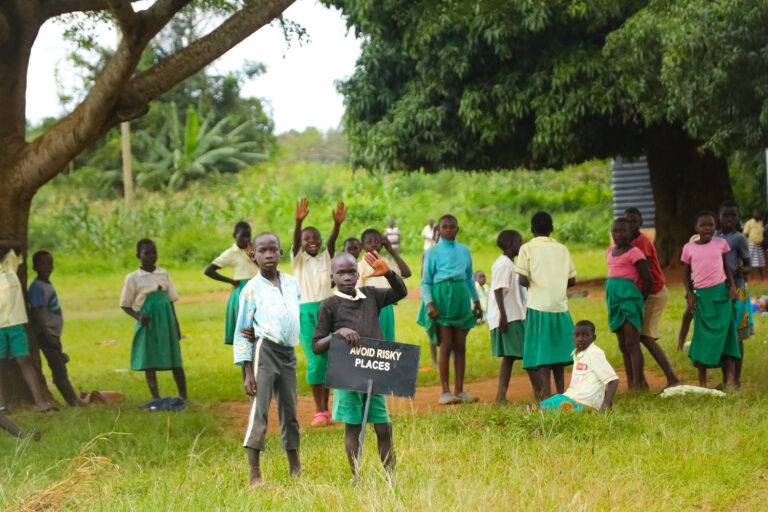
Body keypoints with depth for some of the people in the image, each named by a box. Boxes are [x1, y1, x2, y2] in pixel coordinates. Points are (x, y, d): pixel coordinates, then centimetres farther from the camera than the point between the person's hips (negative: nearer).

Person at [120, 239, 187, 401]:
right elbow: (125, 305, 2)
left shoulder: (164, 274, 9)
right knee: (150, 362, -1)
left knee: (175, 360, 4)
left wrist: (176, 326, 10)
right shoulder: (133, 278, -2)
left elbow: (171, 300, 13)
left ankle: (183, 396, 12)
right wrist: (138, 316, -17)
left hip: (166, 322, 3)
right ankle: (156, 398, 4)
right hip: (148, 325, -3)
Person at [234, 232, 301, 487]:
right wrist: (248, 371, -8)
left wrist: (257, 332, -2)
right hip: (264, 350, -5)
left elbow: (292, 319, 14)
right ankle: (254, 474, -12)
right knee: (259, 411, -11)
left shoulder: (292, 284, 11)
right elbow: (242, 332, -1)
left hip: (289, 352, 5)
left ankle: (296, 470, 24)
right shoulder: (252, 289, -2)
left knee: (290, 412, 13)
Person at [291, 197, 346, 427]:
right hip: (305, 311, -2)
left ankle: (326, 410, 13)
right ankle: (319, 412, -3)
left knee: (328, 360, 4)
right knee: (315, 361, -7)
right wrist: (298, 221, -37)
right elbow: (295, 241, -17)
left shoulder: (326, 257, 7)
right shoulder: (298, 259, 2)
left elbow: (332, 241, -12)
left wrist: (337, 223, -33)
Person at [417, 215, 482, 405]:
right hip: (441, 297, -4)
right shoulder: (433, 252, 1)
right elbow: (425, 282, 0)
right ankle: (445, 392, -5)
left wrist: (476, 301, 18)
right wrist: (429, 303, -13)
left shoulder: (464, 250, 13)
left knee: (460, 346, 4)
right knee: (446, 345, -7)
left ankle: (459, 391, 8)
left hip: (461, 299, 4)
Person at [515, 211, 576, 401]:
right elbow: (572, 280, 7)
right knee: (557, 349, 16)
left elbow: (523, 280, -11)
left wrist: (530, 285, 10)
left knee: (540, 355, -3)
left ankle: (546, 398, -14)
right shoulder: (562, 249, 8)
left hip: (538, 307, -3)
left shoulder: (527, 249, -2)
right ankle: (561, 394, 18)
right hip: (560, 306, 3)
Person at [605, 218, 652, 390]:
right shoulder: (610, 252, 14)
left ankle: (638, 384, -15)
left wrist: (640, 300, -1)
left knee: (631, 343, -13)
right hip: (614, 299, 8)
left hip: (629, 298, -8)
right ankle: (631, 383, 15)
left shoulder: (634, 253, -9)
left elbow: (647, 279, -8)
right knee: (623, 345, 10)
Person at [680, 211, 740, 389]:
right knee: (703, 336, 1)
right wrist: (689, 294, -2)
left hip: (721, 293, 0)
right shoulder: (689, 248, 3)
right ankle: (702, 382, 7)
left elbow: (726, 267, 13)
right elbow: (686, 274, 10)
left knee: (725, 332, -4)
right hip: (701, 295, 0)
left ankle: (730, 378, -7)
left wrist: (732, 285, -2)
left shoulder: (721, 244, 4)